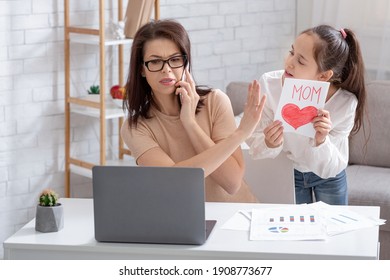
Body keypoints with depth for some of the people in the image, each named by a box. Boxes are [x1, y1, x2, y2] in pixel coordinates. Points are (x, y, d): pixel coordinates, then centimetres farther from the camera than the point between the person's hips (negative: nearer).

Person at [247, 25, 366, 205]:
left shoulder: (345, 103, -29)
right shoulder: (268, 85, -29)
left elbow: (329, 170, -23)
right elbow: (254, 143, -21)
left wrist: (321, 142, -41)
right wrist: (269, 145, -42)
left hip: (328, 177, 0)